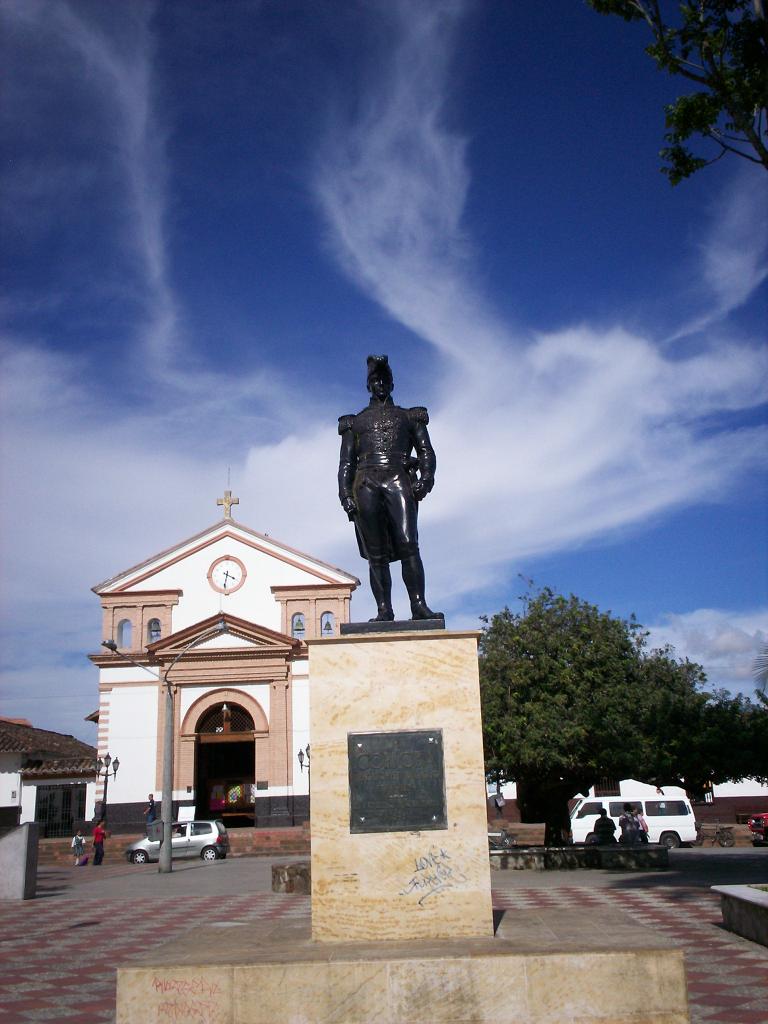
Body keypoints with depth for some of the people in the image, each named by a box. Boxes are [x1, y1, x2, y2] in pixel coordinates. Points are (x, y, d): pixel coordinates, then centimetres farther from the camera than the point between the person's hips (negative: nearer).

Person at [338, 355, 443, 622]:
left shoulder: (409, 417, 22)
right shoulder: (355, 422, 24)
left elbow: (426, 452, 12)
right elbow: (346, 463, 17)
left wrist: (425, 479, -7)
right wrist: (345, 495, 2)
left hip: (399, 481, -1)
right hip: (366, 484, 1)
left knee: (408, 544, -17)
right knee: (376, 554, -4)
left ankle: (419, 605, -20)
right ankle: (384, 610, -4)